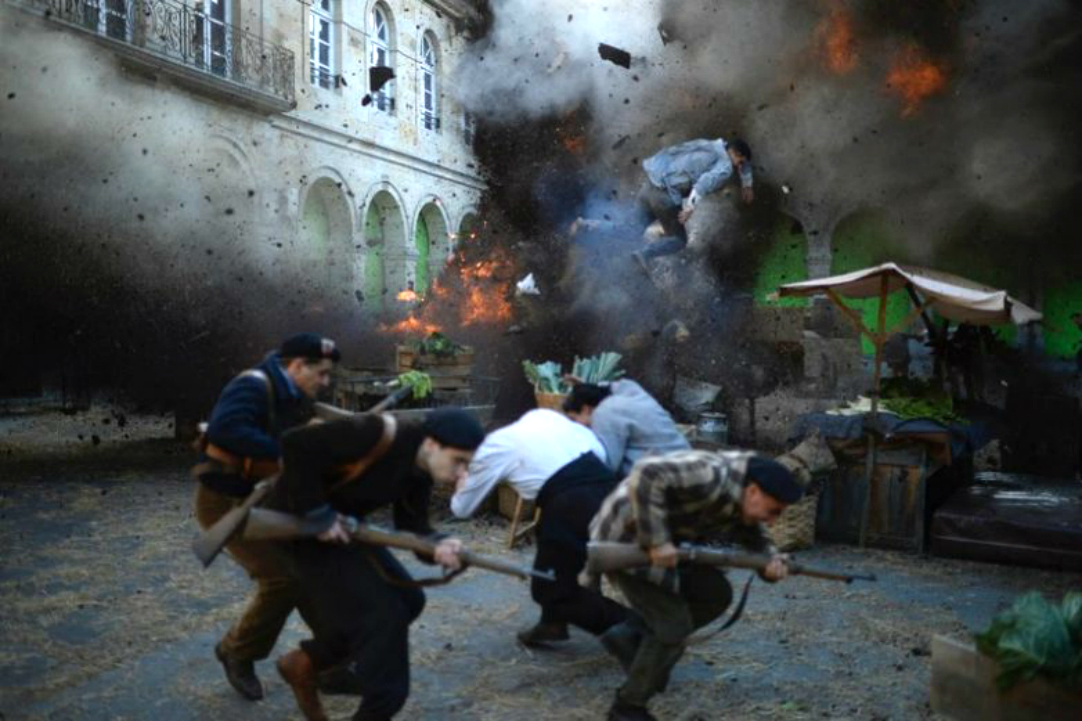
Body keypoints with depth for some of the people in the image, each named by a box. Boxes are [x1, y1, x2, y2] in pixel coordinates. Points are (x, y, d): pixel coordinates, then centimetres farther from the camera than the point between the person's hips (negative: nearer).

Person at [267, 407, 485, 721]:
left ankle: (306, 663, 21)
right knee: (380, 612, -11)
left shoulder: (419, 472, -4)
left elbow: (412, 526, -6)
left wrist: (437, 545, -28)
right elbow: (295, 444, -32)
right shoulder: (379, 434, -31)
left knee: (406, 598, 9)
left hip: (342, 525, 9)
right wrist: (317, 514, -27)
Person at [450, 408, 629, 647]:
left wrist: (463, 481, 44)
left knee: (553, 590, 8)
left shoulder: (491, 449, 12)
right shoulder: (541, 415, 25)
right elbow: (600, 450, 19)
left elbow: (461, 509, 24)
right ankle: (553, 624, 34)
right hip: (606, 486, 7)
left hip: (574, 504, -7)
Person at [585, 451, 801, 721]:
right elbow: (647, 474, -38)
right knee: (674, 626, -7)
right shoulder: (711, 476, -29)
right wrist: (656, 540, -35)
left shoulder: (742, 502, 2)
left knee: (716, 594, 9)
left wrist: (773, 562, -7)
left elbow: (756, 540, 15)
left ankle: (633, 637, 12)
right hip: (625, 539, -9)